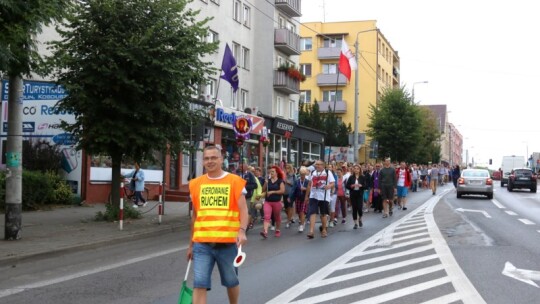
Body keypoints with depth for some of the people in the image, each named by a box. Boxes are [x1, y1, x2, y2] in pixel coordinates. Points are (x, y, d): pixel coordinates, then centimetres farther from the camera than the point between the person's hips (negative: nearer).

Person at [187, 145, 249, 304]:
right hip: (202, 243, 2)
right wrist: (191, 244, 19)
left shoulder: (235, 181, -2)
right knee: (199, 284, -4)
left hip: (227, 242, -2)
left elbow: (243, 210, -7)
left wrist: (242, 231, -26)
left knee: (231, 282, 15)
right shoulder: (196, 184, 8)